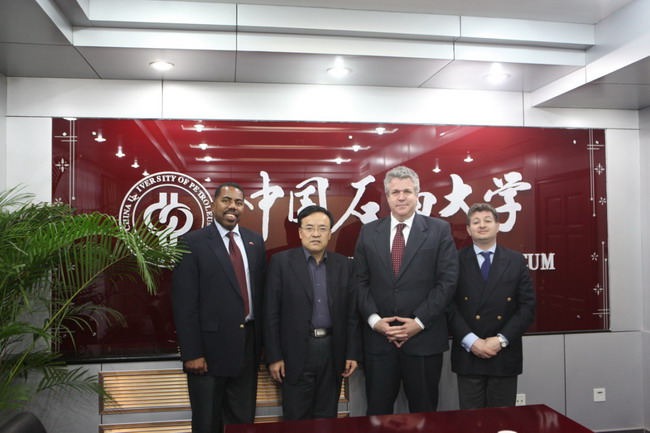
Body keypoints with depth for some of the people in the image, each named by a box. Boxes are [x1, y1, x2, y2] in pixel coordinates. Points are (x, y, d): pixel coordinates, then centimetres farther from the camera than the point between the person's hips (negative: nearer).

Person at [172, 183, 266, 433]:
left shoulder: (255, 242, 8)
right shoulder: (192, 242, -7)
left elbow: (261, 292, 10)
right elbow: (184, 303, -11)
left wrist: (262, 341, 7)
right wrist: (192, 353, -14)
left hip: (248, 344, 5)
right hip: (210, 346, -4)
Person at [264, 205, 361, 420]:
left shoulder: (344, 265, 5)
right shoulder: (281, 261, -4)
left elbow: (352, 313, 6)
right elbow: (271, 313, -5)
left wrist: (353, 353, 2)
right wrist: (274, 356, -7)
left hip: (333, 351, 3)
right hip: (297, 353, -2)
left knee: (327, 418, 13)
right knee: (296, 420, 8)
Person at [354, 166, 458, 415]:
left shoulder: (439, 230, -1)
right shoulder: (368, 232, 6)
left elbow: (447, 281, -6)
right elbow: (360, 281, 4)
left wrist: (419, 322, -12)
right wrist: (374, 320, -8)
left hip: (424, 338, -1)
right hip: (378, 338, 2)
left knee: (423, 411, 14)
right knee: (377, 411, 13)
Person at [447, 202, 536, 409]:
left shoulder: (516, 261, 5)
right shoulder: (456, 261, 0)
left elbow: (527, 306, 0)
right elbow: (449, 306, -4)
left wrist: (501, 340, -10)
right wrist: (471, 341, -14)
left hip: (505, 356, 1)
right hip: (468, 355, -1)